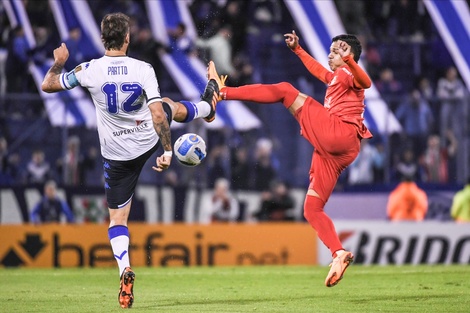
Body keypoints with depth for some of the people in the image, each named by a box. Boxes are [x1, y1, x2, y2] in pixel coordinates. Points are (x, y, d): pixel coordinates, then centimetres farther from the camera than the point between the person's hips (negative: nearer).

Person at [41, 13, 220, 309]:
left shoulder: (89, 70, -18)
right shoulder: (144, 69, -18)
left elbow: (48, 85, -6)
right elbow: (158, 114, -21)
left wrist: (59, 61, 12)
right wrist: (168, 151, -15)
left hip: (117, 156, -1)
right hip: (149, 140, 1)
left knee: (117, 219, 7)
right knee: (170, 106, 35)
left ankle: (125, 270, -15)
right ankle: (208, 106, 66)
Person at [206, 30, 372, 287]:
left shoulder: (349, 75, 6)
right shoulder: (335, 79, 34)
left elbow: (366, 81, -18)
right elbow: (318, 70, 55)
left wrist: (349, 58, -34)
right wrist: (298, 50, 54)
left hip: (339, 134, -9)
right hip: (330, 151, 9)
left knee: (286, 90, -4)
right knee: (312, 210, 1)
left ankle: (223, 92, -6)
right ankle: (339, 255, -15)